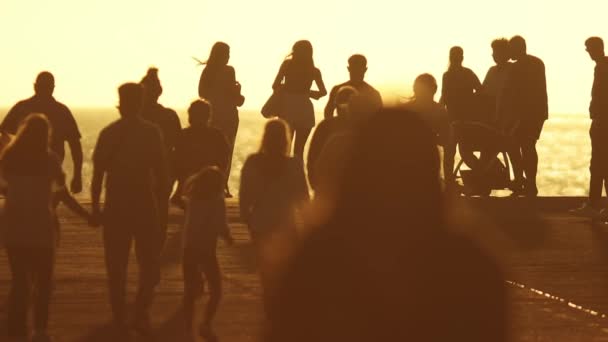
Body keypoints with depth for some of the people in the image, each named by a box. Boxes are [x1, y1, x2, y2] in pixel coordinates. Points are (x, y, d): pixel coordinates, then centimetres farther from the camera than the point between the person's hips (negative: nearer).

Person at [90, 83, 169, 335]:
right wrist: (162, 202, 5)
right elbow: (161, 173, -5)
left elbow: (98, 173, -1)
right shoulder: (151, 132, -5)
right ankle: (140, 313, -7)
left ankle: (119, 319, 12)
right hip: (145, 205, -1)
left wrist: (95, 207, 6)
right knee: (150, 264, 8)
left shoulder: (108, 133, 0)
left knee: (116, 267, 10)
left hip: (115, 206, 1)